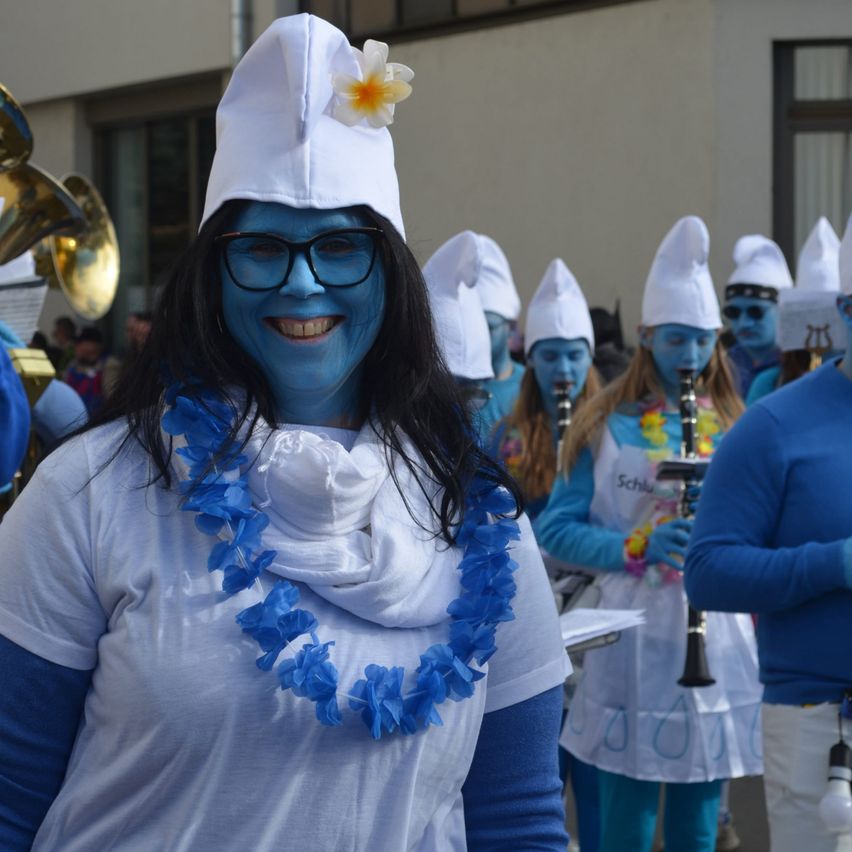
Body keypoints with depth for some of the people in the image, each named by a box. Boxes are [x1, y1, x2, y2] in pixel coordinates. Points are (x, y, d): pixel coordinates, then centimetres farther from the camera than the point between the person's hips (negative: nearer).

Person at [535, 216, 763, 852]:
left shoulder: (735, 426, 9)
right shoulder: (609, 425, 1)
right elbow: (556, 530, -3)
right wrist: (636, 547, -18)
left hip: (719, 645, 3)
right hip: (634, 646, -3)